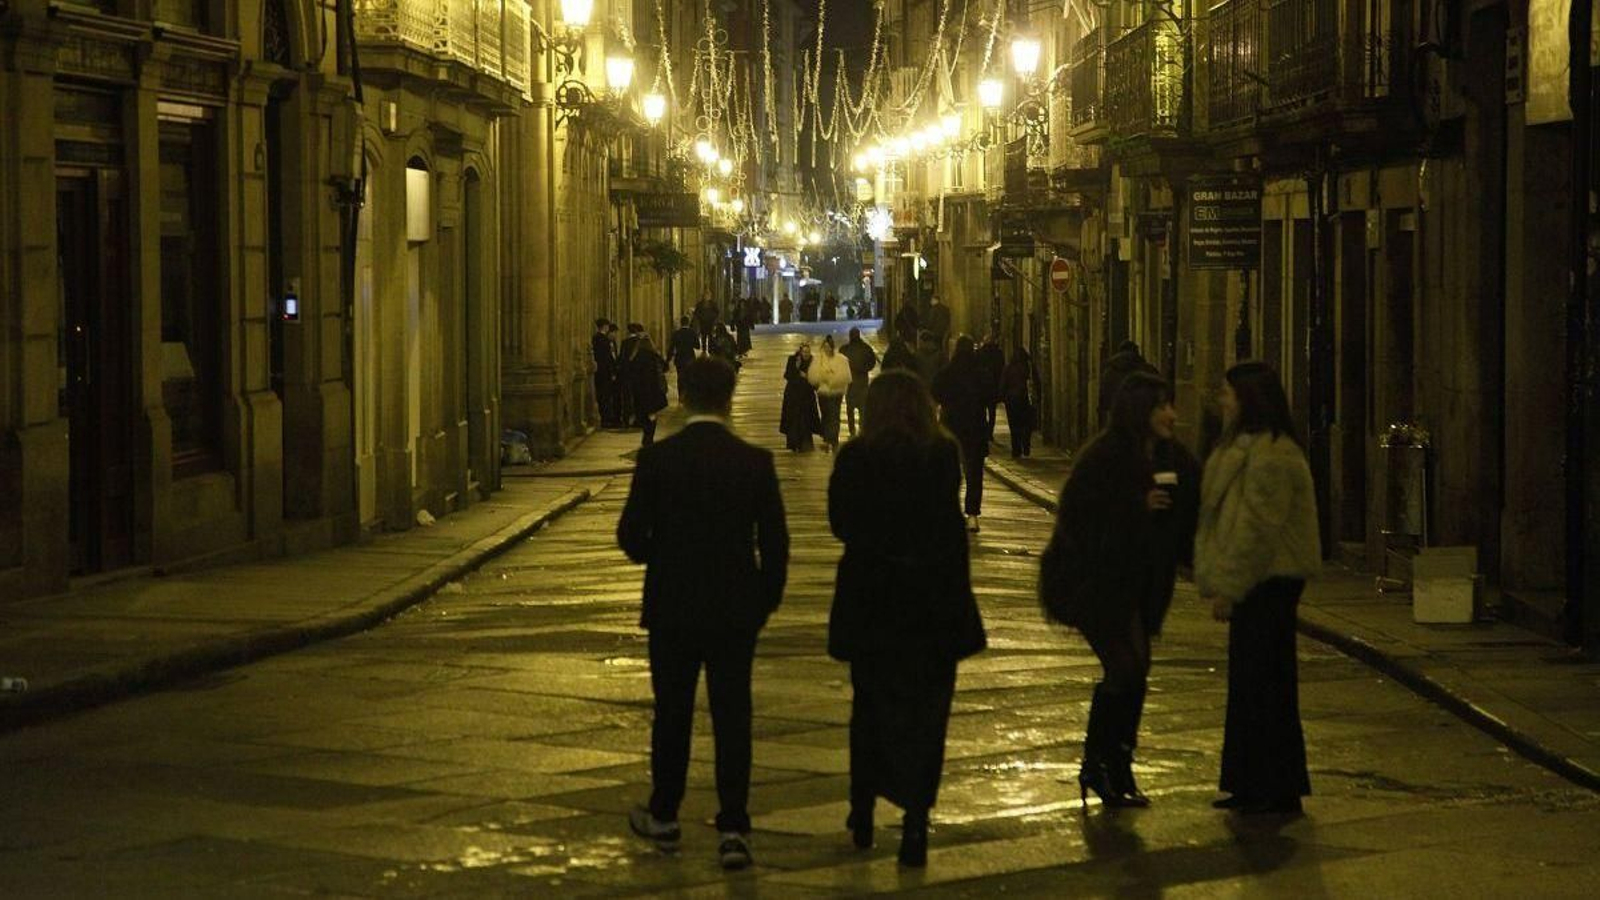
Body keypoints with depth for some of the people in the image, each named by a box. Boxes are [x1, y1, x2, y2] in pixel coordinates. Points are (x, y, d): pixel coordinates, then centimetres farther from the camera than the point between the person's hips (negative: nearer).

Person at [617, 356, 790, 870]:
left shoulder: (657, 459, -10)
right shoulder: (755, 462, -7)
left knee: (672, 715, 13)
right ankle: (733, 829, -1)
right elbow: (774, 541, -4)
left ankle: (664, 818, 26)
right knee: (732, 718, 4)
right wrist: (767, 599, 11)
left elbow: (631, 537, -7)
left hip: (672, 609, 0)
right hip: (735, 610, 0)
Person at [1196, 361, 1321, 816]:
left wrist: (1228, 589, -19)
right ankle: (1251, 786, 20)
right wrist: (1221, 585, 18)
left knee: (1264, 684, -6)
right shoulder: (1245, 447, 16)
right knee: (1248, 683, 14)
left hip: (1268, 584, -11)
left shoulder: (1270, 456, -18)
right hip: (1257, 585, 11)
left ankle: (1277, 790, 0)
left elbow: (1257, 530, -21)